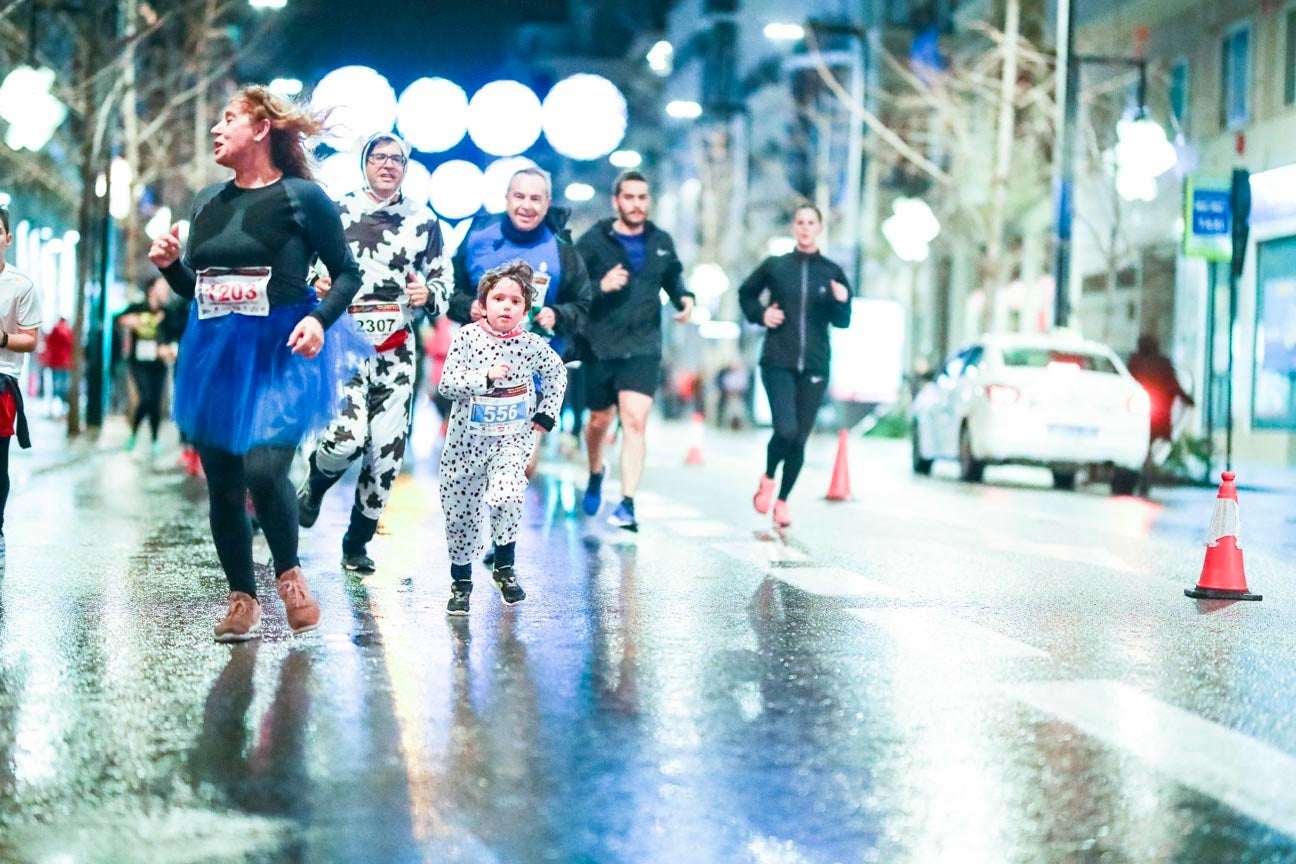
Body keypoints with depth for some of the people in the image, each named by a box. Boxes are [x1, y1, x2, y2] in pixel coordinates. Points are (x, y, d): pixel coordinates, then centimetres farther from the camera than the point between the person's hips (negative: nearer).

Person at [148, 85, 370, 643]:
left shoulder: (302, 197, -4)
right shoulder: (210, 202, 13)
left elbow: (348, 273, -1)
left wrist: (320, 319, -17)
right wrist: (170, 264, 0)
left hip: (281, 354, -6)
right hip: (215, 355, 6)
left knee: (264, 471, -21)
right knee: (222, 486, 6)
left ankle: (289, 573, 6)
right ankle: (242, 599, 21)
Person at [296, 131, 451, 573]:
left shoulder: (423, 220, 9)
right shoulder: (337, 212, 4)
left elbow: (443, 281, 13)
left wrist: (427, 294, -10)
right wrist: (315, 285, -12)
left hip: (397, 348, 3)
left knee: (387, 450, 2)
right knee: (346, 438, -20)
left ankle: (357, 543, 20)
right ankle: (315, 484, 17)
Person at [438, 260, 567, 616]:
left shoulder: (531, 345, -4)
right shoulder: (466, 337, -8)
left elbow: (557, 373, 14)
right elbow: (447, 383, -14)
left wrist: (546, 415, 6)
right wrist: (486, 376, -26)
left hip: (513, 438, -1)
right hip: (467, 439, 1)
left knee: (506, 496, -25)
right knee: (460, 509, 7)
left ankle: (504, 566, -2)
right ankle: (461, 580, 27)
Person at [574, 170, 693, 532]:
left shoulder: (661, 242, 5)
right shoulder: (593, 241, -5)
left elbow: (672, 276, 23)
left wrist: (684, 298, 3)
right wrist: (601, 286, -27)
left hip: (643, 348, 1)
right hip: (599, 348, -1)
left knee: (634, 421, -14)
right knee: (599, 421, 13)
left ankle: (627, 504, -15)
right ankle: (595, 475, 45)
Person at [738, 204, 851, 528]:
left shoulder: (832, 273, 5)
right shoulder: (775, 266, 3)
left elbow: (843, 322, 5)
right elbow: (746, 293, 19)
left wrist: (841, 302, -15)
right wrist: (760, 314, 0)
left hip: (815, 366, 2)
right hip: (778, 363, -2)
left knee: (800, 439, 5)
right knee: (785, 429, -18)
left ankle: (783, 500, 24)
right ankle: (768, 478, 13)